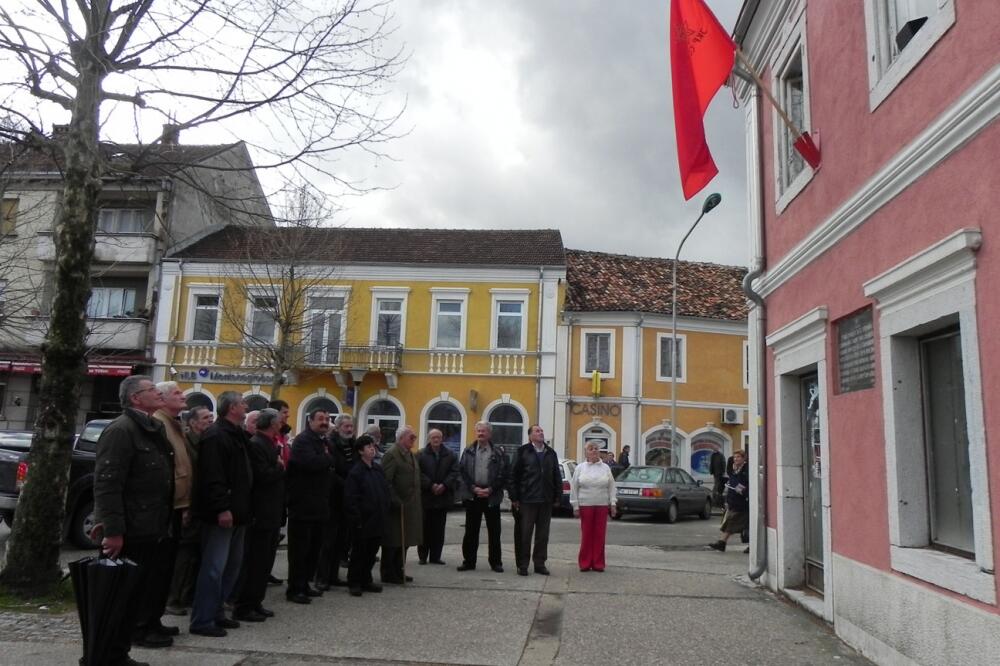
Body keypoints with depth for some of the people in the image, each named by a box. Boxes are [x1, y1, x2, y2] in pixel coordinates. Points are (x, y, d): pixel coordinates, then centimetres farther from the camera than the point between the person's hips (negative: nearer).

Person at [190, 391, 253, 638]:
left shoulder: (237, 435, 17)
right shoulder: (215, 436, -15)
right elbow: (212, 477, -23)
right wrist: (222, 508, -26)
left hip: (237, 513, 10)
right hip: (221, 514, -10)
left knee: (232, 564, 15)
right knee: (215, 567, -6)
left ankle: (217, 612, 24)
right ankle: (202, 620, 1)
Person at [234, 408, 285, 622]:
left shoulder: (269, 444, 13)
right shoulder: (255, 444, -16)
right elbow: (263, 476, -24)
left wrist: (281, 466, -2)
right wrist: (281, 468, -9)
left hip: (272, 514, 10)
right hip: (261, 514, -10)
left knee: (265, 561, 15)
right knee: (255, 562, -2)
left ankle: (255, 603, 24)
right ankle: (243, 607, 7)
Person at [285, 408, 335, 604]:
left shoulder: (324, 442, 17)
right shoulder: (302, 440, -11)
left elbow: (330, 467, 18)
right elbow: (311, 462, -29)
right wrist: (329, 458, -12)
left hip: (319, 506, 9)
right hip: (303, 505, -9)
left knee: (314, 548, 14)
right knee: (300, 549, -2)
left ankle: (304, 585, 25)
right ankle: (294, 589, 6)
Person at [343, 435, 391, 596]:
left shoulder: (378, 470, 10)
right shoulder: (355, 472, -12)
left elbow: (386, 492, 16)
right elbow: (350, 499, -14)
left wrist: (385, 515, 10)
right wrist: (356, 520, -16)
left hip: (377, 521, 7)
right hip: (362, 522, -7)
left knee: (371, 553, 14)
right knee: (358, 553, 4)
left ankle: (366, 581, 27)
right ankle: (354, 583, 17)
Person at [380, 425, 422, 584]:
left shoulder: (411, 455, 15)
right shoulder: (391, 454, -13)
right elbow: (386, 481, -18)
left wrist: (415, 503, 14)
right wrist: (395, 502, -20)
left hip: (409, 506, 9)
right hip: (396, 507, -9)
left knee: (404, 541, 13)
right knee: (392, 541, 0)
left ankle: (398, 572, 23)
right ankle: (388, 574, 10)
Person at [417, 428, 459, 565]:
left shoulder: (449, 455, 6)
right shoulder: (421, 454, -1)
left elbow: (454, 472, 0)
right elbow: (419, 473, -8)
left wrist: (444, 485, -13)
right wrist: (431, 485, -16)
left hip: (443, 496, 2)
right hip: (425, 496, -2)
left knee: (439, 529, 6)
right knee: (425, 528, 4)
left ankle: (435, 556, 13)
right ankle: (423, 556, 13)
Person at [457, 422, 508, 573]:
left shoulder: (498, 452, 1)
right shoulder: (469, 451, 7)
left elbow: (503, 474, -4)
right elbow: (463, 471, 2)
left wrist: (490, 489, -12)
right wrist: (473, 488, -9)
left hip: (491, 495, -1)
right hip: (472, 495, 2)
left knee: (494, 531, 3)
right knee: (471, 530, 6)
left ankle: (496, 562, 12)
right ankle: (469, 561, 14)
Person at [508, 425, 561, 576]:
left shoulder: (551, 453, 12)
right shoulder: (523, 452, -2)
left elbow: (557, 477, 13)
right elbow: (513, 475, -4)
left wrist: (557, 497, 7)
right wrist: (514, 498, -8)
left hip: (546, 501, 4)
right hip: (527, 500, -4)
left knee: (543, 535, 9)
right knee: (524, 534, 2)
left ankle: (540, 563, 19)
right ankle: (522, 565, 11)